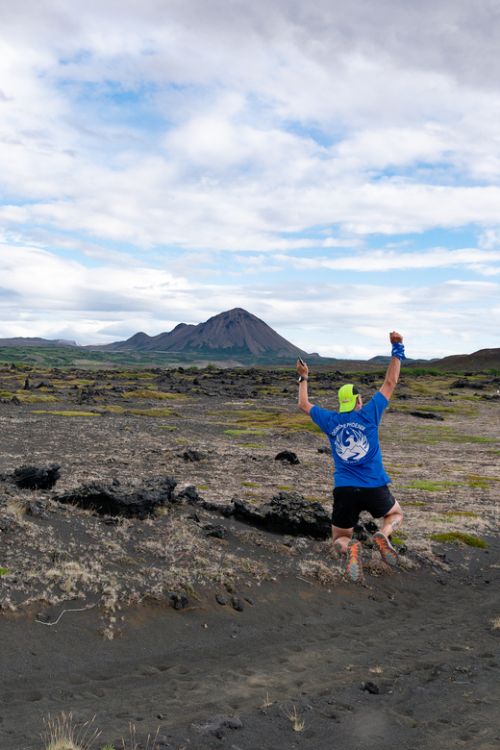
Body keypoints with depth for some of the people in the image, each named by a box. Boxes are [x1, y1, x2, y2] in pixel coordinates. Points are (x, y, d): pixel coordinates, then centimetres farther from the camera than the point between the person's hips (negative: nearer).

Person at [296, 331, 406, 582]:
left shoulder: (330, 420, 5)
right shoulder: (368, 414, -1)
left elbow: (304, 405, 22)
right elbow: (390, 383, 6)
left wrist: (303, 378, 35)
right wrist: (397, 349, 13)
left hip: (343, 491, 1)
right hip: (375, 488, -1)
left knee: (340, 540, 17)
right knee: (396, 514, 29)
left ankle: (350, 548, -22)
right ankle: (383, 535, -7)